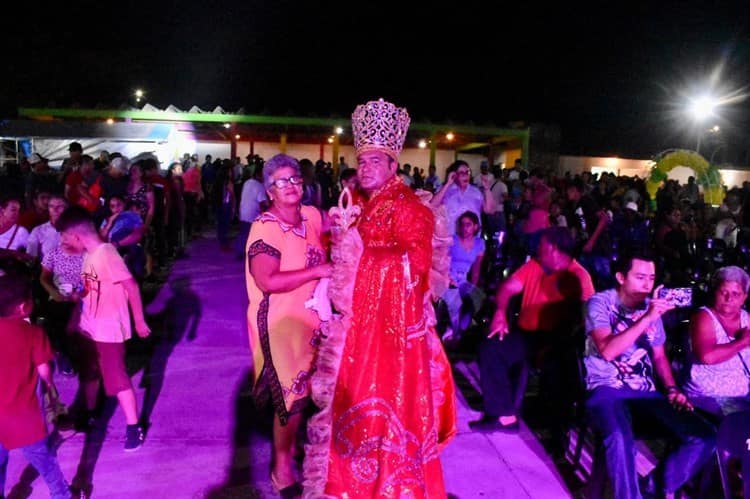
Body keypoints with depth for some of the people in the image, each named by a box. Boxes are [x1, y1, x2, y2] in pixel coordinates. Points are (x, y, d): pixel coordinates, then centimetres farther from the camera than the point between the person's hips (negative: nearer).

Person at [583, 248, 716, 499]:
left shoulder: (651, 306, 12)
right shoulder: (600, 303, -7)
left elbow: (659, 356, 21)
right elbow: (607, 350, -22)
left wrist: (672, 389, 3)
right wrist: (646, 319, -26)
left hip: (645, 392, 6)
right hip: (606, 389, -6)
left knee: (704, 436, -11)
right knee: (620, 438, -37)